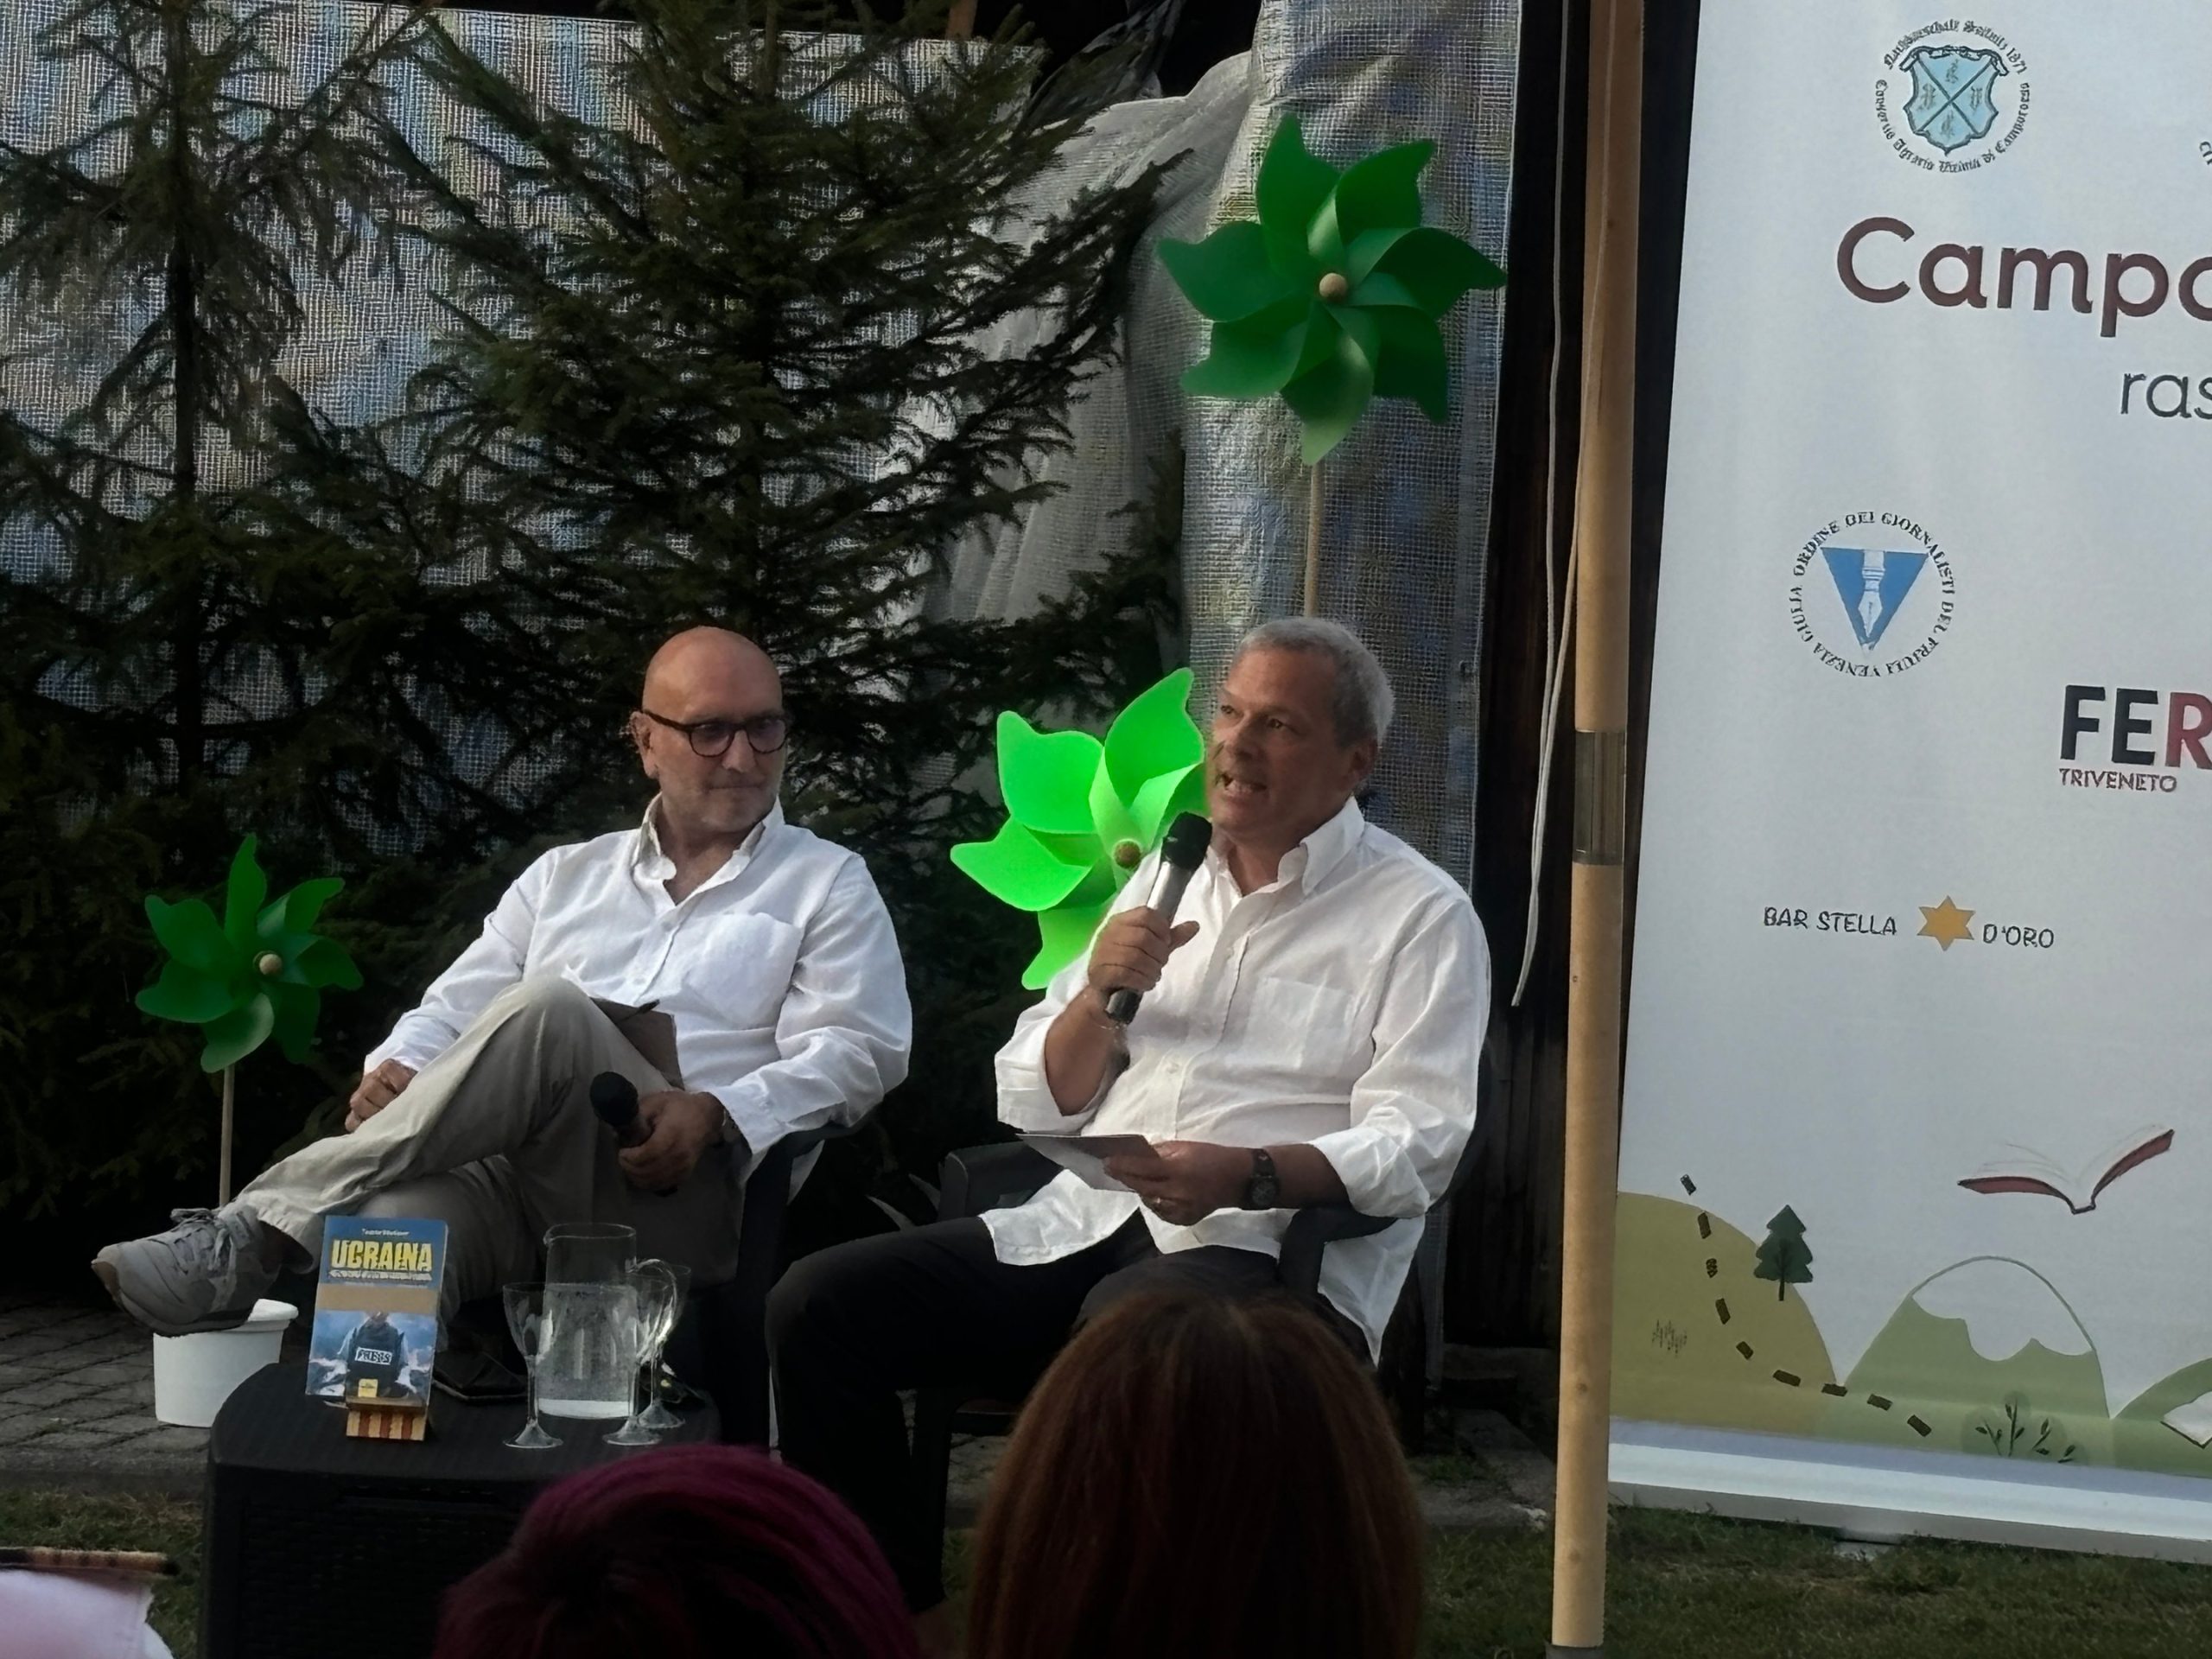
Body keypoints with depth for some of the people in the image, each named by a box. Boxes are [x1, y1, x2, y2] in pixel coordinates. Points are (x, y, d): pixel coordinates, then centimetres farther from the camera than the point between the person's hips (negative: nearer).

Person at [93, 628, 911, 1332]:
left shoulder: (828, 884, 18)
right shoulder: (567, 875, 29)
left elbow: (853, 1051, 5)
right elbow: (456, 1007, 23)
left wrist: (717, 1111, -14)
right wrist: (399, 1069, -2)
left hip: (682, 1198, -3)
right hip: (509, 1179, 3)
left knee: (547, 1012, -33)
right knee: (404, 1218, -37)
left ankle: (254, 1233, -36)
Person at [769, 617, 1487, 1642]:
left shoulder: (1420, 916, 1)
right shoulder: (1164, 881, 19)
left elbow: (1414, 1148, -10)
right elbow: (1034, 1107, 18)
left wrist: (1250, 1175, -27)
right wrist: (1097, 991, -2)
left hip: (1276, 1256, -6)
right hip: (1088, 1228, 6)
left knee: (1125, 1329, -40)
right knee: (819, 1306, -13)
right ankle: (907, 1623, -7)